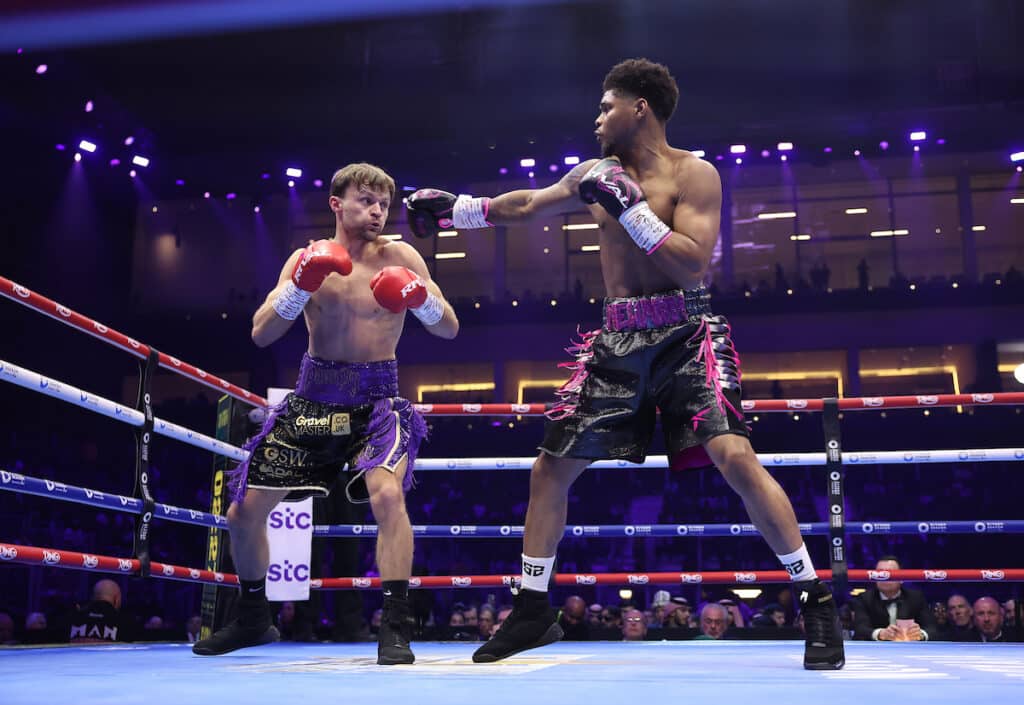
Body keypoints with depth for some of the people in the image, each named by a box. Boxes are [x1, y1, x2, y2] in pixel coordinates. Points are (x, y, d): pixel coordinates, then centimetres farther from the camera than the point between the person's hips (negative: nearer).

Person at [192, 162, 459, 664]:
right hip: (312, 397, 4)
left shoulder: (398, 255, -4)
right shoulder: (307, 258, 3)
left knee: (387, 494, -32)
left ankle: (395, 628, -20)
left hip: (375, 397, -3)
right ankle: (253, 619, 32)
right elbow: (261, 335, -5)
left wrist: (420, 297, -28)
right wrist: (300, 285, -21)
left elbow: (449, 329, -7)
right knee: (244, 513, 8)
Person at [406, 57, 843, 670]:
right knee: (550, 469, 6)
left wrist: (628, 206, -19)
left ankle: (818, 602, -7)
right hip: (618, 343, 6)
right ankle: (533, 610, 22)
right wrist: (454, 210, 26)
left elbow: (694, 266, -18)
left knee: (735, 457, -23)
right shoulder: (598, 172, 12)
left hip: (685, 335, -6)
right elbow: (526, 204, 25)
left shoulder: (694, 174, -6)